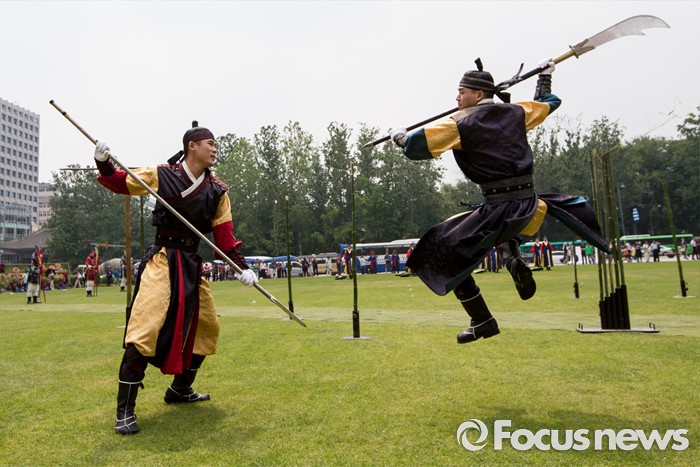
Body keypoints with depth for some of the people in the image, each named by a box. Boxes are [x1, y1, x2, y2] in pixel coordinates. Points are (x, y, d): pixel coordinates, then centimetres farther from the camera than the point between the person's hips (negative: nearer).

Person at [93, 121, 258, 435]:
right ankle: (125, 409, 0)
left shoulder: (217, 191, 4)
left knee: (205, 326, 13)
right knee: (145, 329, -15)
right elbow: (121, 183, 5)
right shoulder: (162, 175, -5)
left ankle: (180, 390, 33)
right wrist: (104, 164, -15)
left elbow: (224, 234, 3)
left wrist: (242, 266, -6)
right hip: (163, 260, -5)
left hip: (193, 264, 6)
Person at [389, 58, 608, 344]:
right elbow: (548, 103, 33)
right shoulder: (515, 113, 13)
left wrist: (399, 136, 15)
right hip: (529, 204, 7)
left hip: (500, 210, -6)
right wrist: (545, 75, 51)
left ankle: (482, 322, 5)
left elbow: (415, 147, -7)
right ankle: (514, 258, 12)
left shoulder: (461, 125, -4)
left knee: (448, 251, 5)